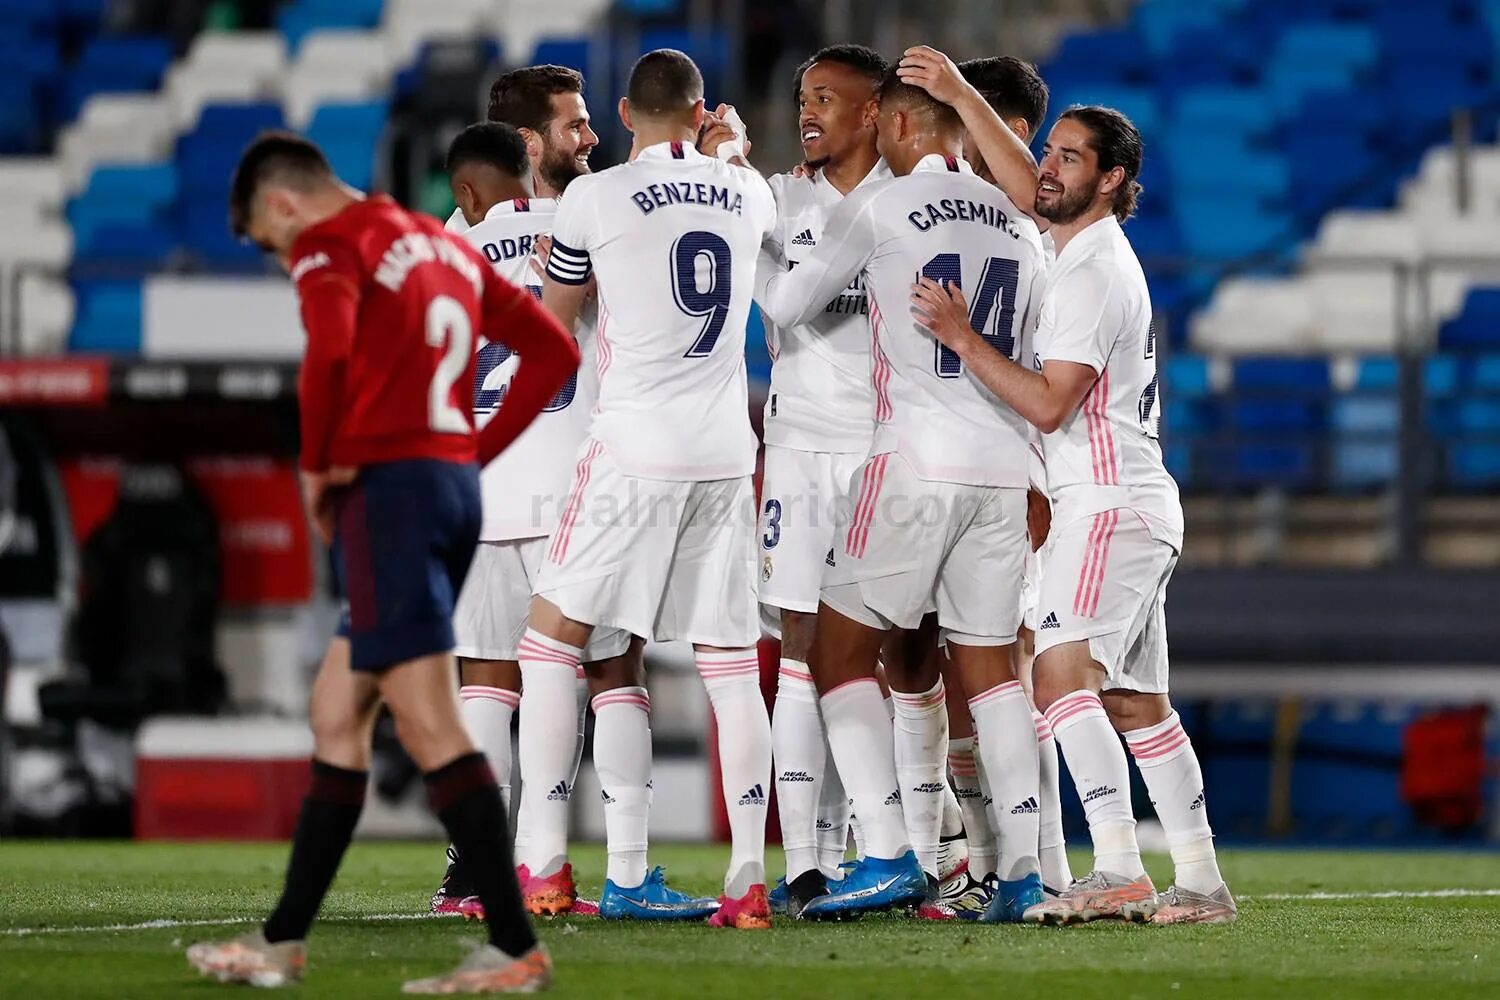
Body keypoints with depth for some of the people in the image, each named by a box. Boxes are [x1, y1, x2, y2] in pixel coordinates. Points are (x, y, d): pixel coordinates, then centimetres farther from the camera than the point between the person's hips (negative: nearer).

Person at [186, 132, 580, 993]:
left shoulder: (329, 249, -5)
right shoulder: (443, 246, 20)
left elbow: (331, 348, -26)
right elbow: (555, 350, 20)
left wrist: (318, 464, -12)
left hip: (388, 486, -9)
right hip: (455, 485, 9)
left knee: (431, 730, -10)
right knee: (337, 714, 15)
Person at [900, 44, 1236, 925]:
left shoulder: (1094, 276, -15)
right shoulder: (1095, 243, 13)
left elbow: (1049, 403, -18)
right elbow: (1027, 188, 28)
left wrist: (962, 337, -15)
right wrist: (961, 95, 23)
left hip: (1112, 507, -10)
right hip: (1136, 506, 10)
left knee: (1063, 673, -20)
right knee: (1136, 700, 10)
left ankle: (1119, 868, -28)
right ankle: (1202, 884, 11)